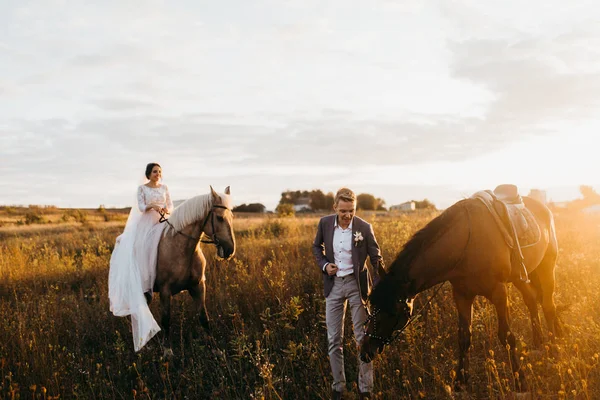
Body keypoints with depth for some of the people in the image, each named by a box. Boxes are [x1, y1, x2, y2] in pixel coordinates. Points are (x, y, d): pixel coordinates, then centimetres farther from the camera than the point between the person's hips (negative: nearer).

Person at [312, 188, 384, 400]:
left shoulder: (364, 227, -13)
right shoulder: (325, 223, -6)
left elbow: (376, 259, -7)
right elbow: (316, 246, 12)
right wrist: (324, 264, -7)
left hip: (356, 283, -2)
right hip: (333, 284, 2)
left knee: (362, 337, 3)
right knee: (334, 339, 7)